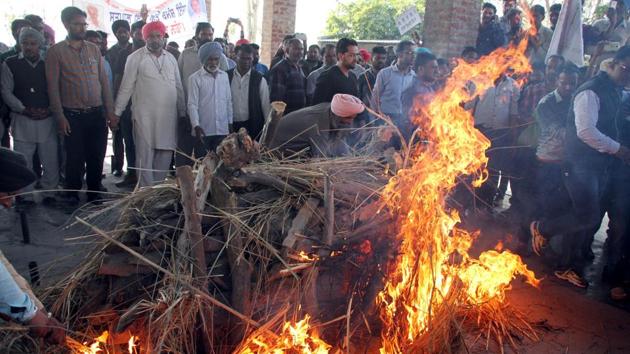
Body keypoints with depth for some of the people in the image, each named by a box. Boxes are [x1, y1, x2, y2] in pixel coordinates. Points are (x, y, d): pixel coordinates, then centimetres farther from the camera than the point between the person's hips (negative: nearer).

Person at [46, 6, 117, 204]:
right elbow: (53, 86, -4)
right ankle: (72, 197, 18)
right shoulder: (56, 52, 0)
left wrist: (110, 112, 4)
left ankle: (95, 195, 22)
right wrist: (60, 117, -9)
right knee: (75, 158, 2)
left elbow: (104, 81, 10)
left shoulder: (94, 49, 10)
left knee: (97, 157, 7)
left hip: (97, 114, 3)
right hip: (73, 116, -3)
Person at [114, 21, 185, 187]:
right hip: (144, 115, -4)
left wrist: (183, 112, 11)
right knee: (145, 155, -2)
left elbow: (178, 87, 15)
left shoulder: (171, 58, 13)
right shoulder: (136, 58, 1)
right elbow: (126, 87, 1)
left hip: (169, 115, 4)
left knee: (165, 155, 6)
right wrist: (116, 112, -2)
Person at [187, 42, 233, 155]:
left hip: (222, 130, 3)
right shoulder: (195, 78, -3)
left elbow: (228, 101, 12)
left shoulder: (224, 76, 9)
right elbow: (192, 104, -7)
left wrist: (230, 123, 10)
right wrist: (196, 126, -16)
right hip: (203, 131, -3)